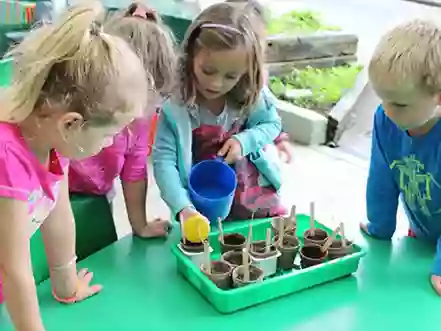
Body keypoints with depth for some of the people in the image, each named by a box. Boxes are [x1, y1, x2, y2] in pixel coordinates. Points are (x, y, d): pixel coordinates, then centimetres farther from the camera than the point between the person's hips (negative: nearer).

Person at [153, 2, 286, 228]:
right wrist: (183, 208, -33)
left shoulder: (251, 97, -10)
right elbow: (164, 161, -20)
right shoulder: (174, 108, -19)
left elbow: (272, 123, 6)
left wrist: (244, 140, -15)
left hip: (256, 197, 3)